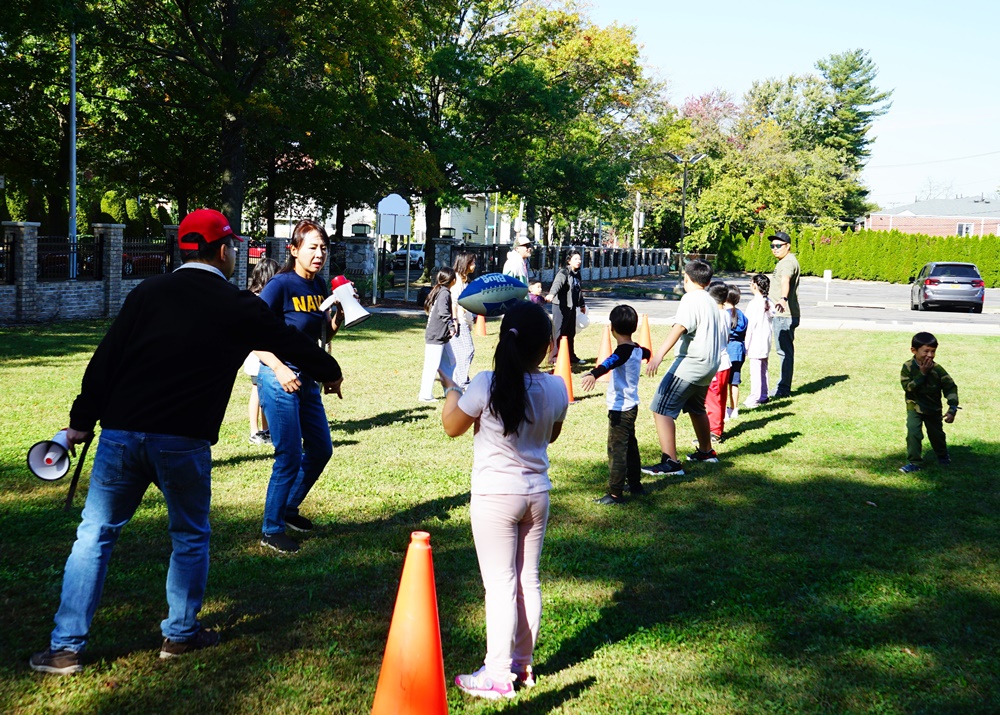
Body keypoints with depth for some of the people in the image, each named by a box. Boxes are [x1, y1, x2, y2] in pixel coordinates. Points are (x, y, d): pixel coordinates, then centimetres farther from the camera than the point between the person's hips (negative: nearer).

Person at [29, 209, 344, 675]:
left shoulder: (148, 293, 5)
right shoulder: (239, 308, 2)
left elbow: (105, 358, 2)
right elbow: (290, 342, 16)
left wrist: (82, 421, 6)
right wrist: (330, 372, 34)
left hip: (121, 433, 2)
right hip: (184, 442, -2)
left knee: (94, 535, 10)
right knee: (190, 536, 19)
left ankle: (65, 648, 10)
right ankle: (181, 634, 25)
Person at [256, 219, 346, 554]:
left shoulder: (319, 285, 6)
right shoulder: (281, 285, -16)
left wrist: (337, 319, -3)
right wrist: (279, 369, -26)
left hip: (307, 379, 8)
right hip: (280, 380, -8)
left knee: (320, 450, 16)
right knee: (289, 457, -3)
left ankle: (288, 509, 35)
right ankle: (271, 530, 12)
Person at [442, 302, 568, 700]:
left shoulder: (487, 385, -19)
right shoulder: (556, 389, -6)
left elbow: (452, 427, -4)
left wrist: (451, 391, 12)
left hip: (495, 497, -5)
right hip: (537, 495, 5)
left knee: (500, 584, 0)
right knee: (529, 580, 14)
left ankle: (498, 675, 5)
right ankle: (523, 663, 26)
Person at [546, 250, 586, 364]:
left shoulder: (577, 274, 16)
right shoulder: (564, 272, -11)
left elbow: (579, 290, 30)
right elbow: (557, 283, -31)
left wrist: (582, 304, 40)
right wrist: (551, 294, -51)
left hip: (571, 307, 8)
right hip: (561, 306, -8)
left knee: (571, 333, 14)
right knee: (559, 332, -7)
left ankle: (571, 356, 24)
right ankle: (555, 356, -4)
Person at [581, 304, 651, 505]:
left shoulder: (623, 352, -19)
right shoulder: (637, 350, 7)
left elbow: (609, 363, -42)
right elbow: (647, 354, 33)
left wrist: (593, 374, -61)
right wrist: (645, 353, 58)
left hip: (620, 409, -9)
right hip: (632, 406, 9)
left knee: (617, 450, -7)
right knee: (631, 446, 21)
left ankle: (615, 493, -7)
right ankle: (635, 485, 33)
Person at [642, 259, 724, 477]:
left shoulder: (691, 298, -9)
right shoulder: (712, 302, 17)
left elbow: (679, 328, -24)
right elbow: (721, 333, 26)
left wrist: (659, 355, -34)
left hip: (690, 362, -10)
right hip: (710, 364, 10)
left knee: (661, 409, -12)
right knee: (696, 408, 30)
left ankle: (670, 462, -20)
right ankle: (706, 451, 46)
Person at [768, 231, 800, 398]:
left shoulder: (788, 262, -15)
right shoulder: (785, 261, 20)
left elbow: (785, 281, -37)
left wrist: (783, 299, -55)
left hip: (784, 315, -11)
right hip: (782, 315, 11)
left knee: (784, 351, -8)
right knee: (784, 351, 14)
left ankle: (783, 389, -5)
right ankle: (783, 388, 21)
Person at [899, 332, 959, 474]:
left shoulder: (937, 369, -18)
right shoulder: (908, 367, -18)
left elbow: (951, 387, -15)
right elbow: (908, 387, -26)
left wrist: (952, 408, -23)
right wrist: (922, 374, -32)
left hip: (933, 408, 1)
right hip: (914, 407, -1)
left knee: (936, 434, 16)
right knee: (913, 433, -17)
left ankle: (943, 456, 44)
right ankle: (914, 462, -7)